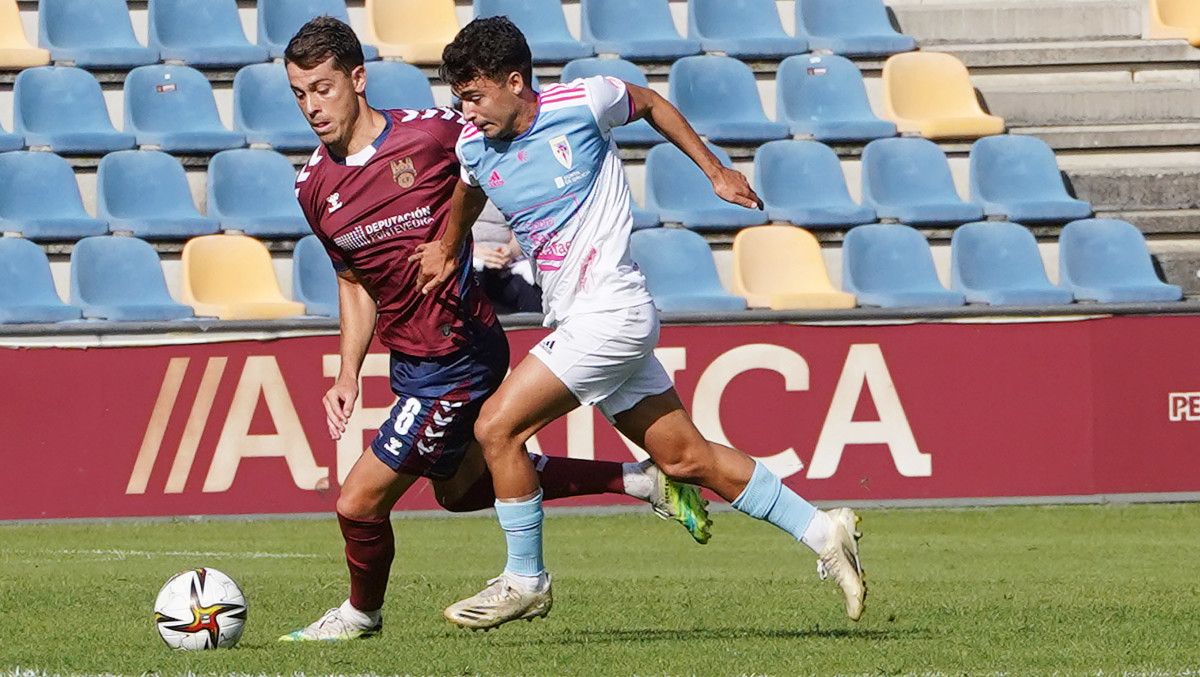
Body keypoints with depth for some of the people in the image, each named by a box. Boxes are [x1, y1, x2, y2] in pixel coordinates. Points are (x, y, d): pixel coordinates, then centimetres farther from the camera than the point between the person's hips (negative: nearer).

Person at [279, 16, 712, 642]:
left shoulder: (433, 132, -20)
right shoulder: (314, 187, -1)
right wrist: (348, 373, 5)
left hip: (454, 365, -8)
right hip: (409, 359, 8)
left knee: (358, 502, -6)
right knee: (460, 489, 26)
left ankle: (361, 613, 25)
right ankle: (640, 481, 34)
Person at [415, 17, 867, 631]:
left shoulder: (582, 103, -12)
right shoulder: (473, 146, 4)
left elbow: (649, 104, 8)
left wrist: (716, 172, 12)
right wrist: (448, 247, 21)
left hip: (610, 311, -7)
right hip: (573, 322, 7)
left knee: (498, 427, -13)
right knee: (686, 458, 8)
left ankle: (524, 581, 1)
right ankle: (822, 532, 18)